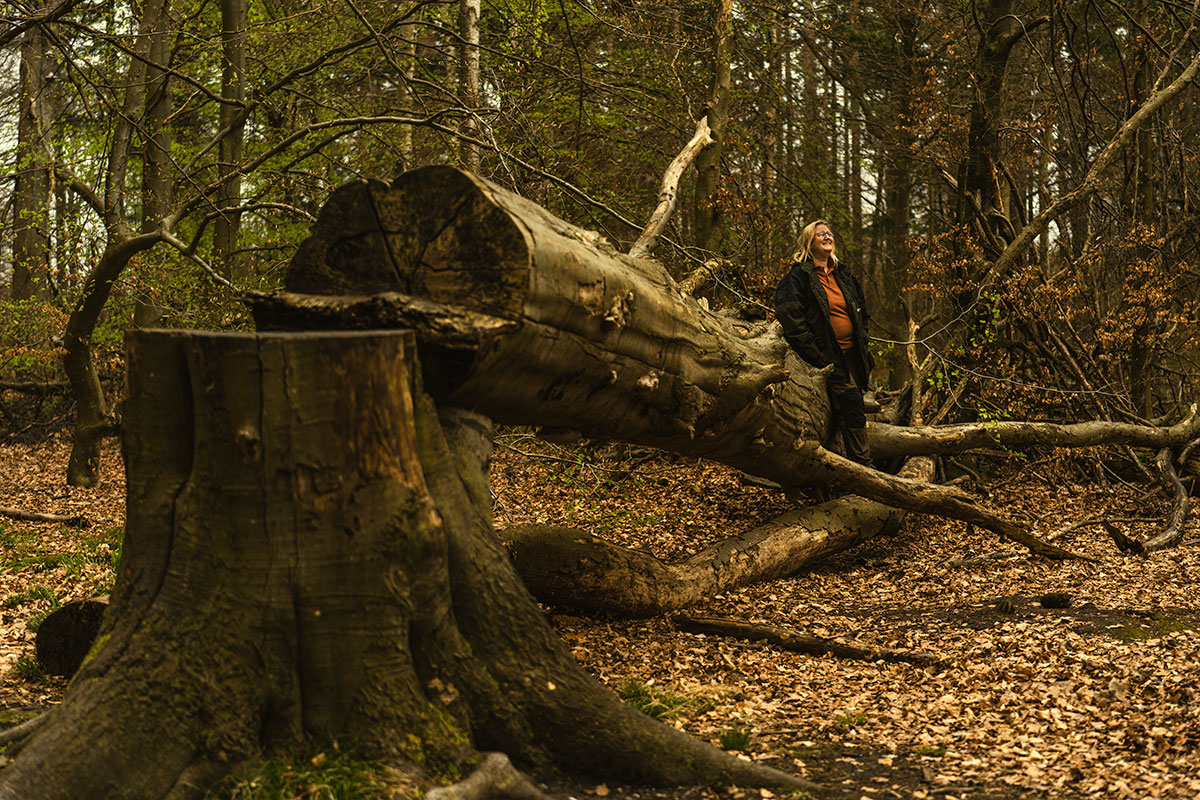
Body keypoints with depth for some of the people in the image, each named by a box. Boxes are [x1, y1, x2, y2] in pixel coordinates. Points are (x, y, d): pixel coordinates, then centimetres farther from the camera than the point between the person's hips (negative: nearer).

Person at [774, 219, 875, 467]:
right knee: (851, 401, -16)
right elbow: (791, 321, -13)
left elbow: (862, 313, 28)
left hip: (851, 354, 7)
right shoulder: (798, 277, -5)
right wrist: (818, 358, -16)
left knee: (848, 411, 5)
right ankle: (863, 465, -11)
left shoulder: (843, 274, 18)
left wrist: (861, 344, 14)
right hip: (827, 356, -7)